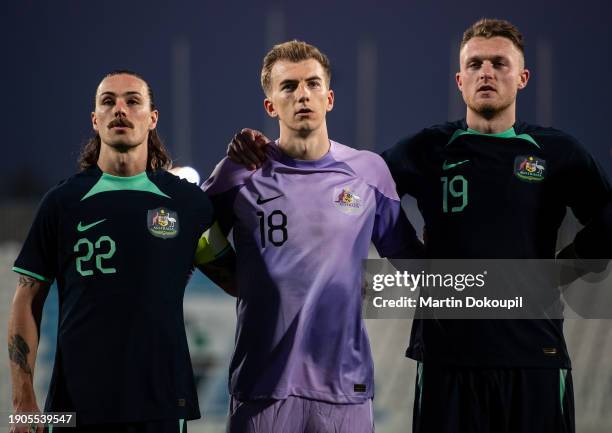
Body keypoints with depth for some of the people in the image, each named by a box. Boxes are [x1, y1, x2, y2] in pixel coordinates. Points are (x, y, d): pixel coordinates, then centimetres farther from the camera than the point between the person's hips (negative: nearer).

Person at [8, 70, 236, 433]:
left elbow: (239, 281, 11)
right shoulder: (63, 201, 5)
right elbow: (28, 304, 5)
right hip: (77, 402, 0)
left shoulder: (189, 201, 6)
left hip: (162, 403, 0)